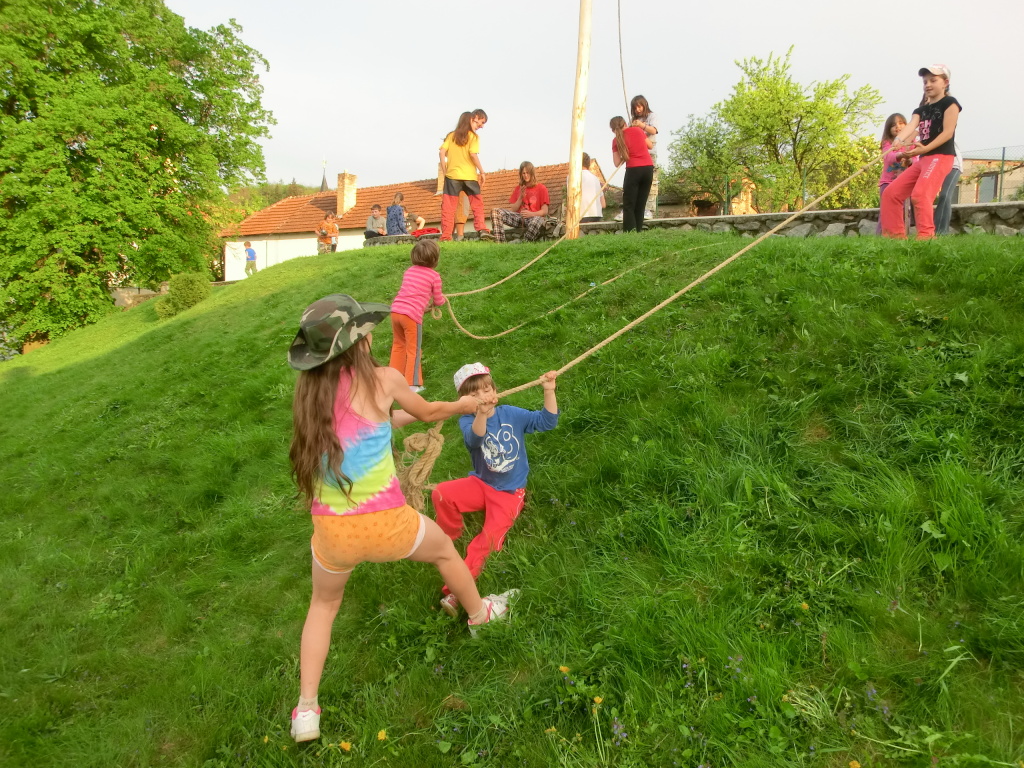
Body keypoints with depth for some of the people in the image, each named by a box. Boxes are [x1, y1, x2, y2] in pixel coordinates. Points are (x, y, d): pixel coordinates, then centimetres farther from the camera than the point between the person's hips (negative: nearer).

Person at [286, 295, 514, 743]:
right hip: (385, 524, -3)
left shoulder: (310, 389, 3)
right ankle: (479, 614, 54)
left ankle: (306, 711, 30)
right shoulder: (383, 379, -9)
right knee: (444, 549, 30)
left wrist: (402, 418, 32)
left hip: (332, 531, 3)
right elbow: (429, 412, 11)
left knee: (323, 605, 32)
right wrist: (467, 405, 30)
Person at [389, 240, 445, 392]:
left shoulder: (409, 271, 16)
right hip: (412, 314, -6)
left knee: (398, 345, 23)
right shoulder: (434, 276, 0)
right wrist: (442, 299, 31)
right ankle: (412, 384, 8)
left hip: (395, 310, 6)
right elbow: (438, 301, 8)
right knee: (413, 349, 5)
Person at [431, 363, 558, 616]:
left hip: (509, 492, -1)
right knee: (441, 494, -23)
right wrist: (481, 413, -56)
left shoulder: (511, 414, -5)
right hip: (480, 484, 1)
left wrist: (549, 391, -27)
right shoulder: (467, 421, -10)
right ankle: (450, 541, 4)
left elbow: (546, 421, -11)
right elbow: (475, 438, -35)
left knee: (491, 536, -20)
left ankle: (457, 590, -17)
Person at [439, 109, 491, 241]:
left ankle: (446, 235, -2)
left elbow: (442, 152, -1)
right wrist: (481, 172, -8)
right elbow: (473, 154, -14)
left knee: (448, 206, 3)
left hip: (452, 175, 2)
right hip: (470, 176, -2)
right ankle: (481, 229, -5)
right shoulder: (473, 136, -2)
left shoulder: (451, 135, 8)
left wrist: (445, 171, 5)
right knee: (477, 203, 10)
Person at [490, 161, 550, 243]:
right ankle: (500, 243, -33)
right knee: (495, 212, -18)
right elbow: (513, 210, 12)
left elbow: (545, 211, -2)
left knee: (538, 220, -42)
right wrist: (521, 197, -3)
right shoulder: (518, 189, 20)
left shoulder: (541, 188, 8)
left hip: (533, 217, -4)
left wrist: (531, 214, -20)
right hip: (519, 217, 4)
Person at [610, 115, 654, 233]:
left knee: (628, 206, 1)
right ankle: (638, 232, 8)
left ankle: (629, 233, -10)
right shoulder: (637, 130, 10)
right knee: (640, 205, 10)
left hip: (633, 170, -3)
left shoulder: (616, 140, 3)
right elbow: (650, 145, 20)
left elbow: (617, 163, 1)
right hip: (648, 168, 3)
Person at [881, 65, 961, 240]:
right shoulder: (921, 110, 20)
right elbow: (911, 125, -3)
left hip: (941, 156, -8)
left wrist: (925, 148, -25)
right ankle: (895, 233, 7)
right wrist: (899, 140, -26)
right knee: (891, 193, 4)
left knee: (920, 194, -28)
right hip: (922, 159, 8)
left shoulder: (949, 103, 1)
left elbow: (948, 132, -11)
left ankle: (926, 235, -29)